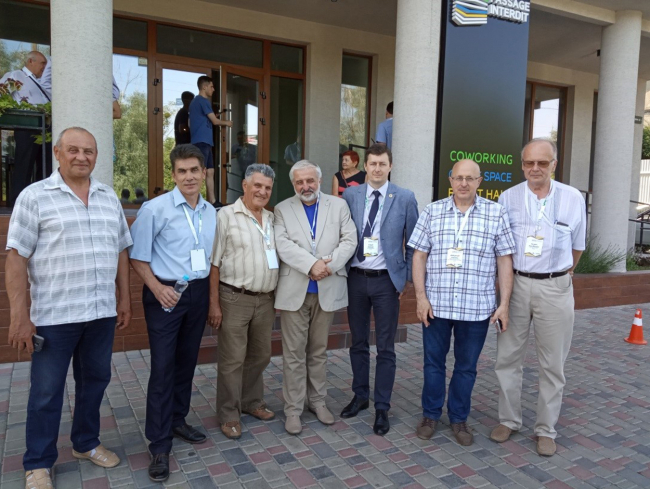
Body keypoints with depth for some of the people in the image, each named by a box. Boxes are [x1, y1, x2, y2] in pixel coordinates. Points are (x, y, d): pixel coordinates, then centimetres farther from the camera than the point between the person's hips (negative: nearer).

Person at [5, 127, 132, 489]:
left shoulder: (109, 197, 9)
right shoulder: (35, 196, -5)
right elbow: (17, 258, -7)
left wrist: (125, 300, 10)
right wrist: (20, 317, -10)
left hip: (102, 311, 4)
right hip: (54, 314, -4)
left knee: (95, 379, 16)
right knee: (47, 390, 8)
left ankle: (86, 443, 36)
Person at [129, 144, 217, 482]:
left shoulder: (211, 213, 7)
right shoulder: (155, 209, -10)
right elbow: (137, 256, -7)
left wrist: (213, 299, 12)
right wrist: (157, 288, -17)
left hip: (198, 293, 5)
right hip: (165, 294, -5)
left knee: (187, 362, 15)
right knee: (163, 368, -3)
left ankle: (177, 420, 34)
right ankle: (159, 445, 8)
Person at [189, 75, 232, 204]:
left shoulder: (195, 101, 21)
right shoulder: (203, 101, -7)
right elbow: (215, 121, -7)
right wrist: (226, 123, 13)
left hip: (203, 141, 10)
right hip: (202, 141, -10)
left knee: (210, 172, 9)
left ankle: (212, 202, 10)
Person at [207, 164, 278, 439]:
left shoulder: (272, 219, 11)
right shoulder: (226, 216, -7)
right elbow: (214, 263, -9)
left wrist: (278, 296, 12)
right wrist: (214, 303, -12)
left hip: (265, 300, 6)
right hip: (234, 299, -6)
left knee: (260, 356, 17)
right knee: (233, 359, 3)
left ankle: (252, 402, 36)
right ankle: (229, 415, 19)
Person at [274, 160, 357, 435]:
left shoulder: (338, 206, 7)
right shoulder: (282, 209, 4)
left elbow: (349, 241, -2)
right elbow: (283, 245, -9)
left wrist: (328, 264, -16)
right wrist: (312, 264, -20)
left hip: (327, 291, 1)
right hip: (294, 291, -1)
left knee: (319, 351, 14)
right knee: (294, 353, 4)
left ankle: (317, 401, 29)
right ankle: (293, 409, 16)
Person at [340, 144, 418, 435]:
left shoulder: (405, 198, -2)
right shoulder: (350, 196, 3)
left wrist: (407, 279, -1)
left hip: (386, 281, -2)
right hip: (355, 278, 2)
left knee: (385, 348, 5)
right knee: (358, 343, 15)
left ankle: (382, 408, 19)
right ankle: (360, 395, 32)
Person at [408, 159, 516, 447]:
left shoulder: (496, 214, 1)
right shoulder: (432, 212, 3)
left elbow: (504, 261, 2)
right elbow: (419, 256, 2)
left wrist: (504, 303, -2)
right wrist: (421, 297, -5)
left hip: (477, 307, 0)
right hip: (436, 304, 1)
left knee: (467, 366, 12)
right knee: (433, 362, 12)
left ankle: (459, 418, 30)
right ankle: (431, 415, 30)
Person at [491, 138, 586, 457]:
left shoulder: (573, 198, 0)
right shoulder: (508, 198, 1)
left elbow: (576, 246, 11)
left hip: (555, 287, 0)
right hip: (516, 284, 1)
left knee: (552, 364, 8)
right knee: (508, 357, 7)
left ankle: (546, 430, 23)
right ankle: (508, 420, 24)